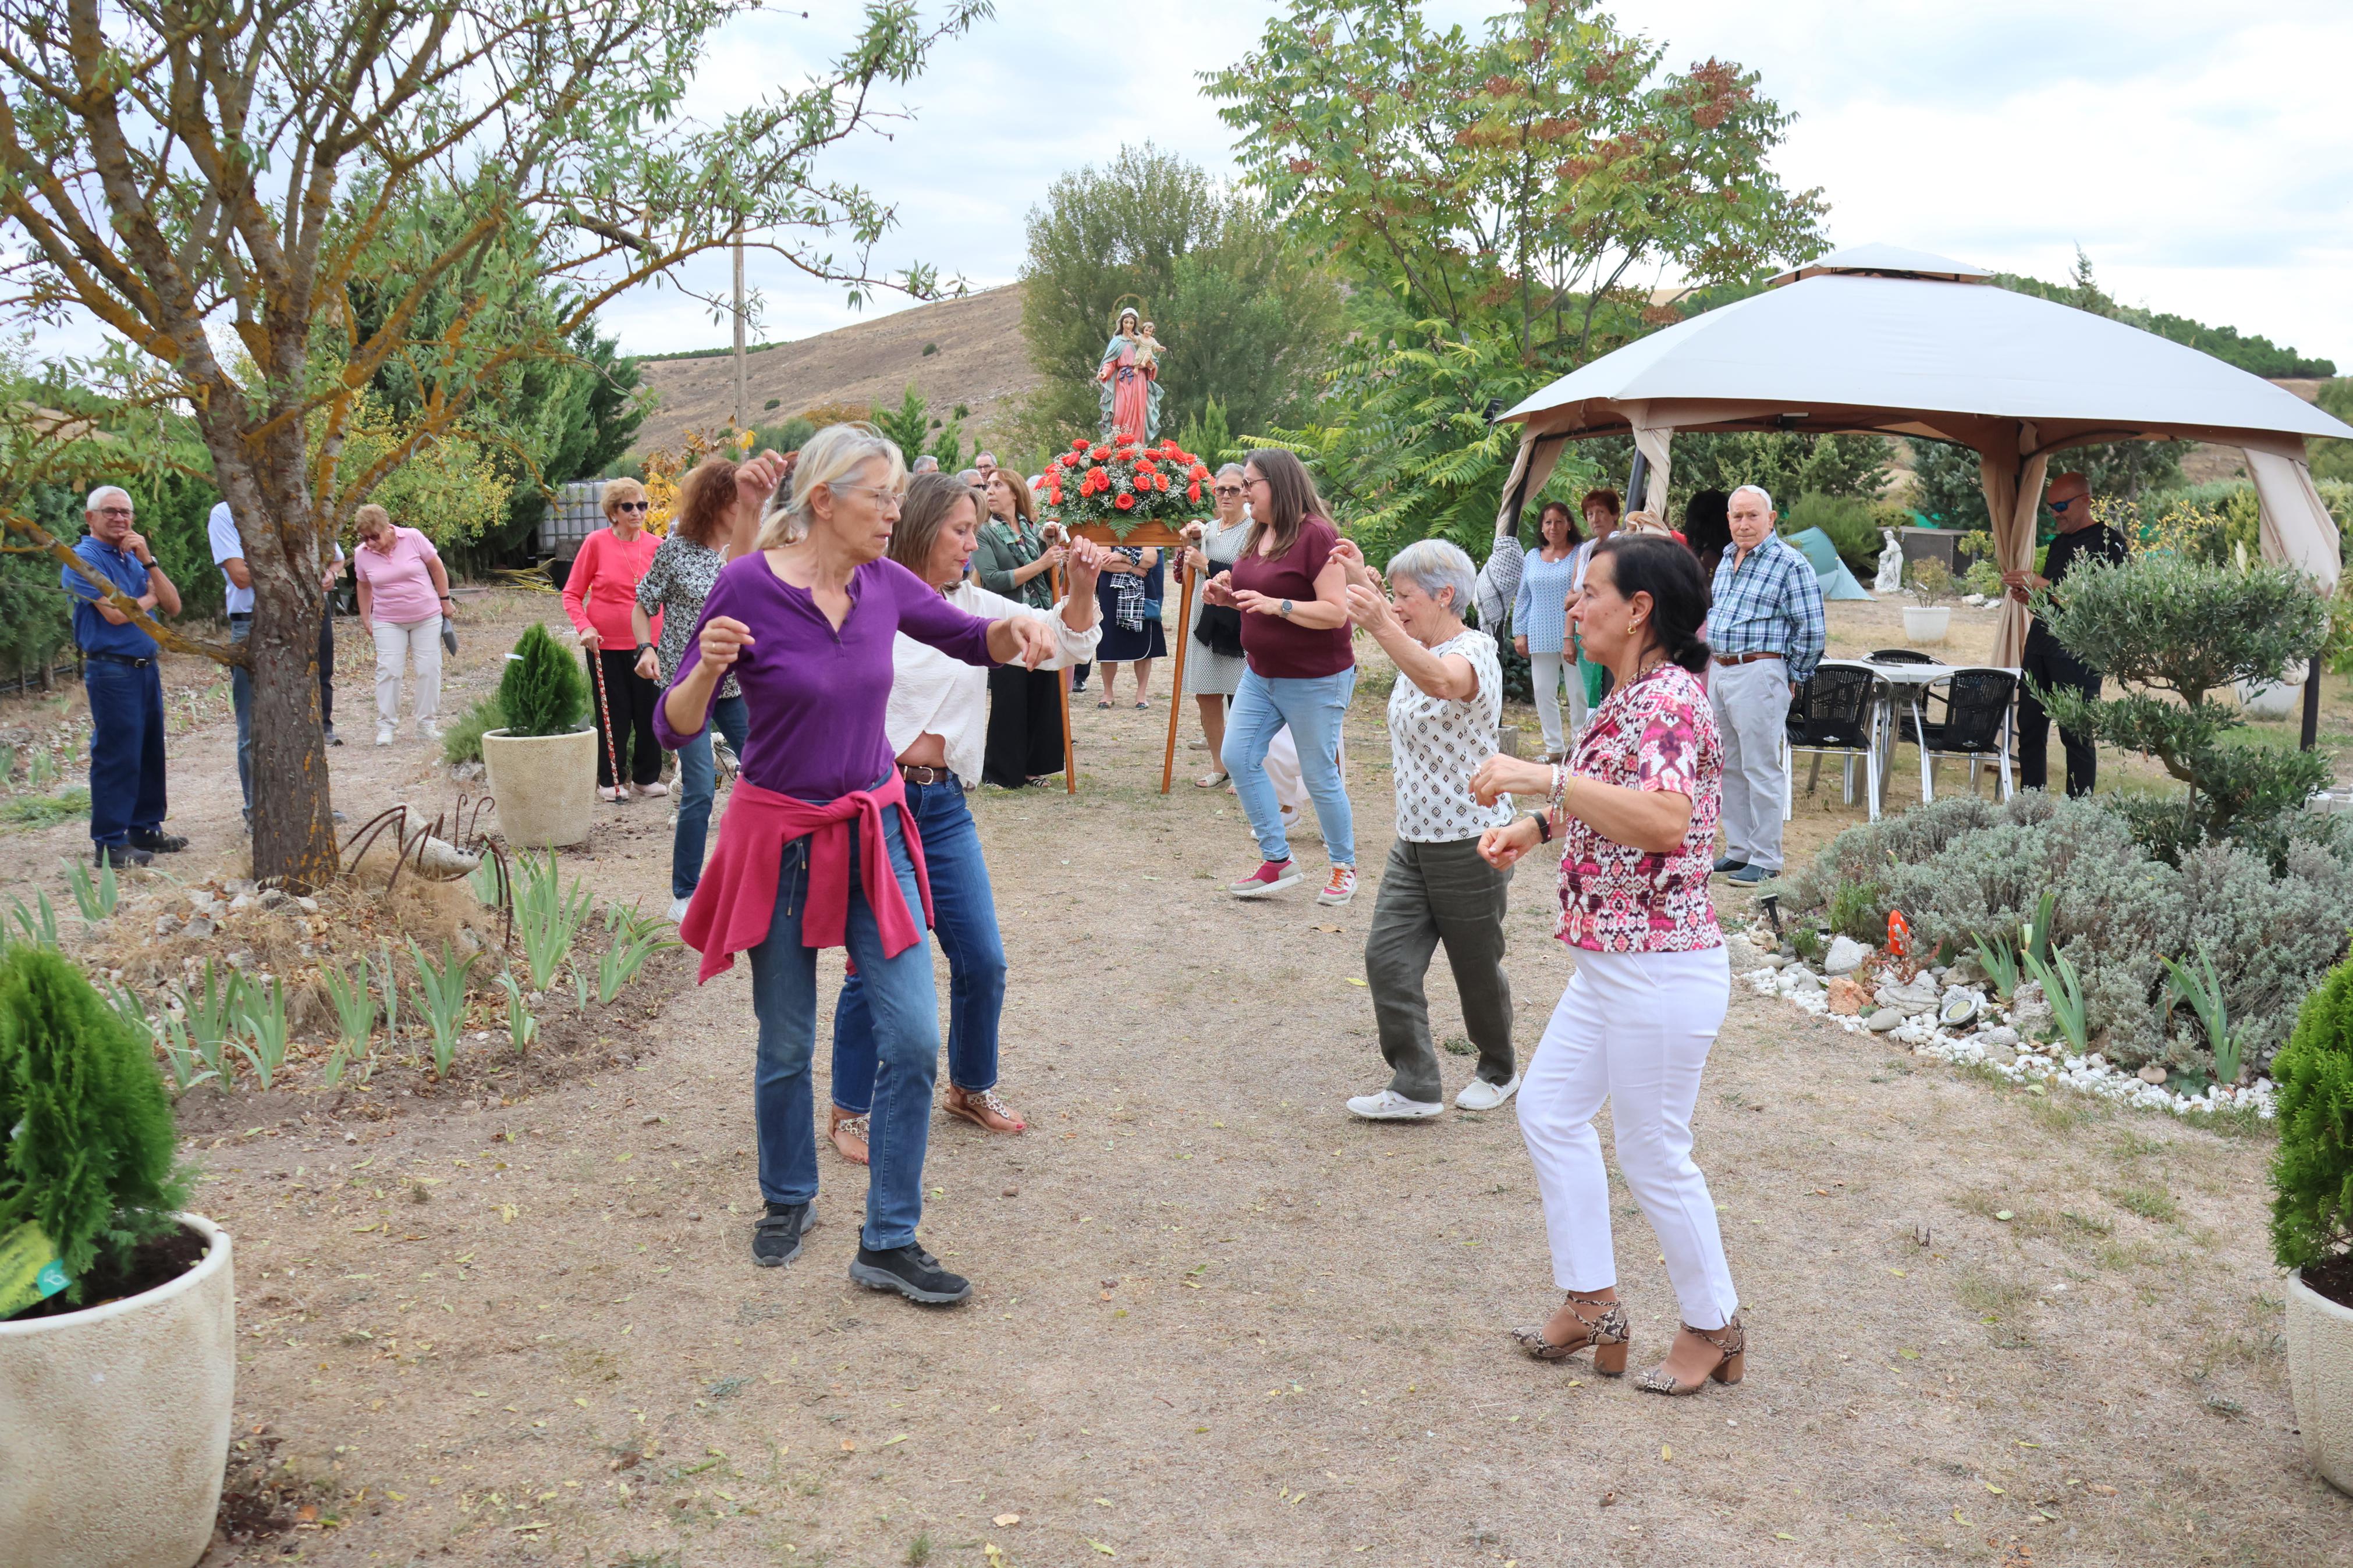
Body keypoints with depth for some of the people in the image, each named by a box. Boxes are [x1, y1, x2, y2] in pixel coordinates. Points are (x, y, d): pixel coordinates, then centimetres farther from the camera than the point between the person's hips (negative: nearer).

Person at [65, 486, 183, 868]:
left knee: (150, 753, 12)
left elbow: (173, 606, 5)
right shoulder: (83, 559, -9)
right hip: (111, 669, -8)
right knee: (116, 758, -7)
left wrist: (148, 561, -5)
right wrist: (151, 597, -1)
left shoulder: (133, 557, 14)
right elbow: (116, 613, -20)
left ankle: (145, 830, 23)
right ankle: (109, 844, -2)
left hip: (146, 667, 8)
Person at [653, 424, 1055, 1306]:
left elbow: (974, 643, 14)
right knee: (787, 1043, 11)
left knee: (914, 1036, -3)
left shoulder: (884, 583, -2)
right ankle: (787, 1200, 38)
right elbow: (675, 729, -13)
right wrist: (707, 668, -34)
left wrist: (1018, 629, -9)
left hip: (873, 830, 4)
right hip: (780, 835, -4)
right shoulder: (747, 585, -16)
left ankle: (888, 1242, 9)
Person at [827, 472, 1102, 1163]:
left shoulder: (973, 607, 8)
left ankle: (971, 1088, 31)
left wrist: (1081, 587, -9)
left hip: (942, 806, 6)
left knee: (983, 961, 8)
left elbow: (1064, 644, 7)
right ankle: (850, 1112, 20)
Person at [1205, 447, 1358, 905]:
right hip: (1261, 674, 8)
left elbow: (1336, 612, -22)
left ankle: (1344, 868, 20)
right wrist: (1229, 596, 0)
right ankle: (1277, 862, 10)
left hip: (1314, 681, -8)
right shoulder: (1258, 534, 7)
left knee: (1320, 774, 2)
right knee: (1239, 757, 0)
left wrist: (1277, 604, -31)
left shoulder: (1316, 536, -18)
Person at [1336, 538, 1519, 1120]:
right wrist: (1360, 578, 18)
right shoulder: (1419, 649, 9)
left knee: (1476, 968, 7)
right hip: (1414, 839, 8)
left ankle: (1500, 1072, 31)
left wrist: (1380, 625, -59)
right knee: (1387, 957, -3)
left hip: (1470, 844, -8)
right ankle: (1415, 1088, 1)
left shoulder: (1474, 651, -19)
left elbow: (1441, 682, -44)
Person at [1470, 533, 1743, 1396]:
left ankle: (1714, 1328, 24)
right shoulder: (1629, 696, 10)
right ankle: (1591, 1307, 28)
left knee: (1652, 1155, 4)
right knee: (1548, 1109, 17)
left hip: (1662, 970, -11)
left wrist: (1543, 778, -37)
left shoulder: (1669, 698, -21)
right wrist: (1538, 826, 11)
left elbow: (1664, 818, -38)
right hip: (1611, 963, 11)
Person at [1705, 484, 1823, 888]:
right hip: (1720, 673, 8)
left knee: (1761, 770, -4)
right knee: (1730, 768, 13)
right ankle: (1739, 850, 23)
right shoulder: (1727, 560, 14)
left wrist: (1790, 677, -5)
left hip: (1759, 674, -8)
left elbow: (1813, 631, -10)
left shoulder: (1790, 563, -10)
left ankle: (1765, 860, 2)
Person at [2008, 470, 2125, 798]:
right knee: (2030, 730, 6)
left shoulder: (2108, 541, -3)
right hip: (2040, 644, 8)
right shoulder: (2059, 543, 22)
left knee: (2076, 735, -7)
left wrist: (2043, 585, -16)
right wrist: (2026, 596, 8)